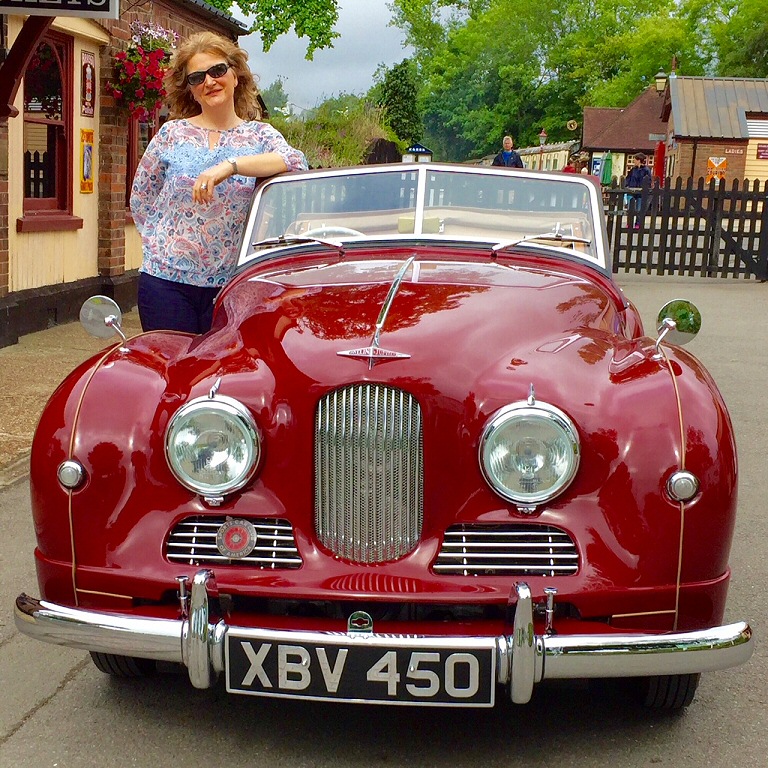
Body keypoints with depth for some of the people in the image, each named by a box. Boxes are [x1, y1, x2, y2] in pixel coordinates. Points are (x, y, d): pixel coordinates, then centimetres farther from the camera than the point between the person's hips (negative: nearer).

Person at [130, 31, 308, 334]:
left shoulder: (260, 135, 4)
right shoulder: (172, 134, 4)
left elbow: (297, 162, -18)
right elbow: (140, 199, 14)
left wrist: (231, 166, -28)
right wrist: (161, 243, 5)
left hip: (228, 284, 0)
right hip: (166, 283, 0)